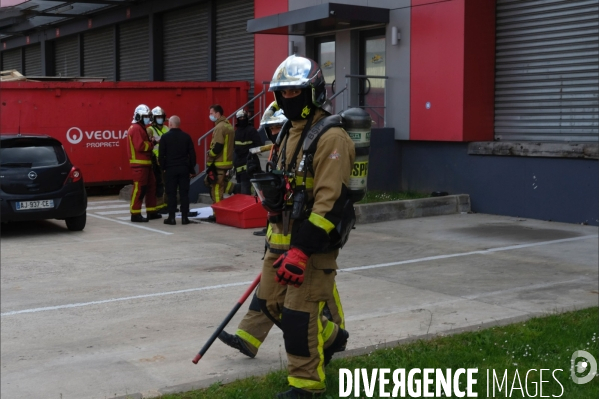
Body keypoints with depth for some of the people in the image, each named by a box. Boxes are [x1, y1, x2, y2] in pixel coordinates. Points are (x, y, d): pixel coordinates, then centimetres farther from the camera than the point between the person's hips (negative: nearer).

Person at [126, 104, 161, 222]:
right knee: (139, 188, -10)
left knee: (151, 186, 14)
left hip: (145, 163, 11)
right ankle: (135, 214, -8)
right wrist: (151, 144, -12)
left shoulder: (141, 128, 20)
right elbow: (140, 146, -23)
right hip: (139, 164, -11)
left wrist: (151, 141, 3)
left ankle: (151, 212, 21)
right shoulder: (136, 129, -14)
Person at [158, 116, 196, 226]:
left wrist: (163, 167, 8)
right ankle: (184, 217, 3)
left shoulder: (165, 137, -4)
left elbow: (161, 155, -5)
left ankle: (171, 218, 2)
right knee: (184, 193, 3)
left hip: (170, 169, -2)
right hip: (184, 168, 2)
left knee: (171, 194, 2)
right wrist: (191, 170, 10)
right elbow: (192, 154, 4)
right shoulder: (186, 136, 3)